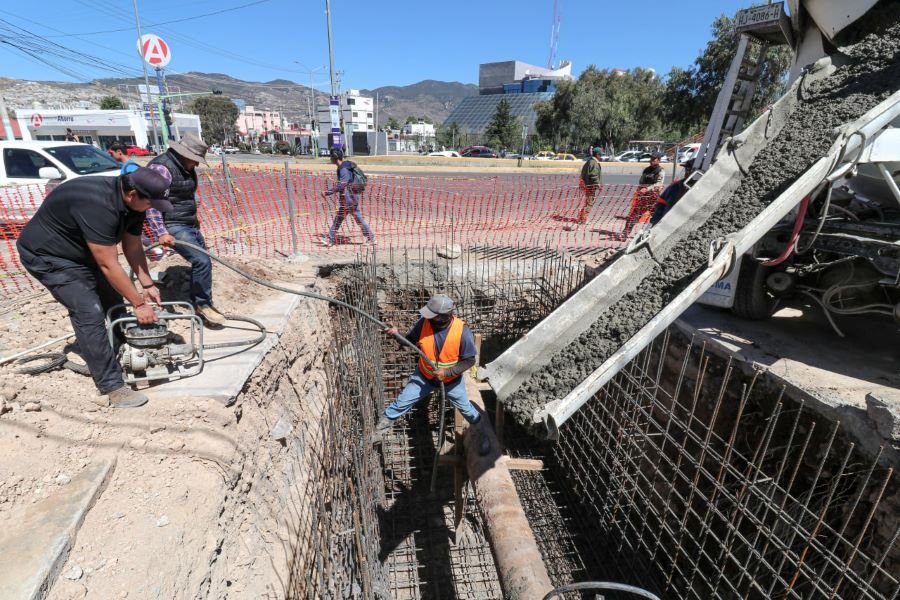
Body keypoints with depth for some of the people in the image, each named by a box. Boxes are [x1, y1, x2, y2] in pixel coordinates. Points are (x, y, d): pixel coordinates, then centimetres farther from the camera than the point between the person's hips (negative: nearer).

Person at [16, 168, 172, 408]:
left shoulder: (131, 202, -11)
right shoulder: (98, 205, -38)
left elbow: (133, 248, -2)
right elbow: (108, 265, -34)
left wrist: (147, 285, -9)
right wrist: (139, 303, -28)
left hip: (81, 252, 9)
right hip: (46, 254, -9)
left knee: (112, 301, 9)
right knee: (90, 312, -18)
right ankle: (113, 386, -13)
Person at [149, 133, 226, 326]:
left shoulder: (186, 167, 10)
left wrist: (194, 214, 29)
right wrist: (161, 233, -28)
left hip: (189, 224, 10)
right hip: (173, 226, -10)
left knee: (200, 261, 14)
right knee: (202, 261, -19)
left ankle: (196, 302, 27)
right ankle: (203, 305, -5)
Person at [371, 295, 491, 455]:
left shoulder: (462, 331, -31)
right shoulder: (424, 322, -24)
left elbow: (469, 360, -20)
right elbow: (410, 340, -8)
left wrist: (447, 372, -28)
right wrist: (397, 335, -28)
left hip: (452, 380, -1)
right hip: (424, 376, 2)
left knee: (465, 408, 18)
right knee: (401, 402, 8)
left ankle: (482, 432, 46)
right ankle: (381, 429, 32)